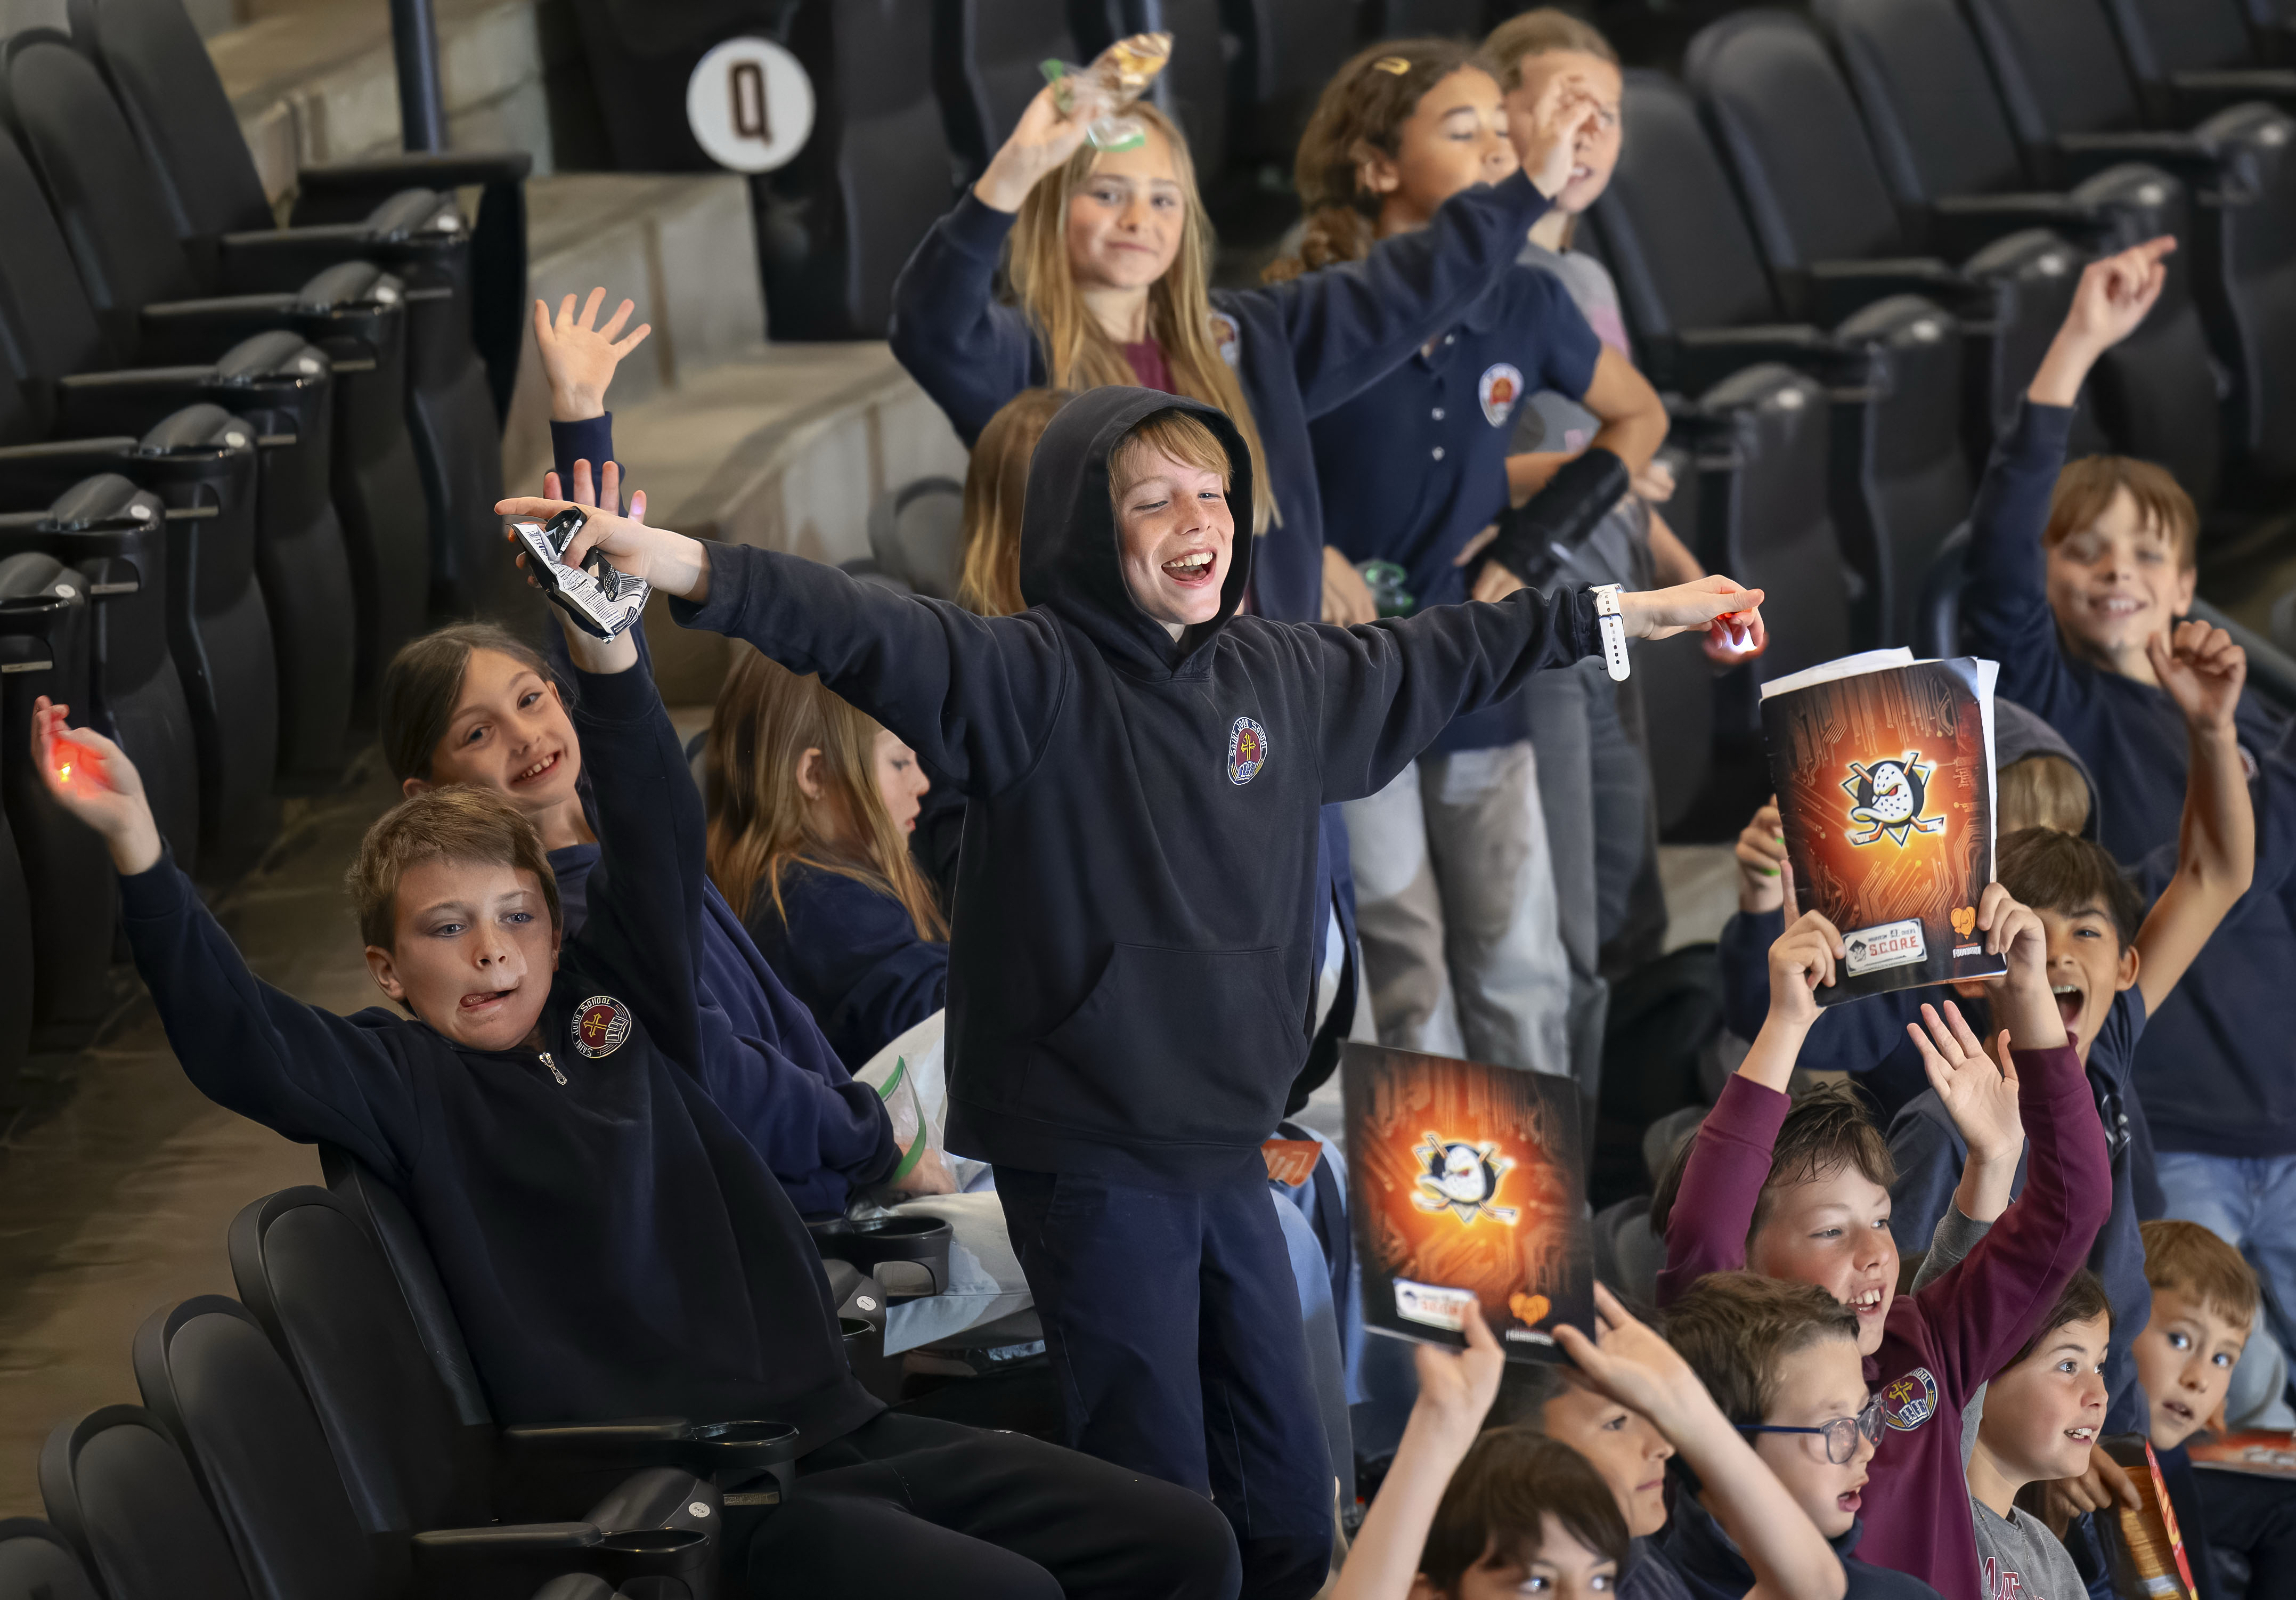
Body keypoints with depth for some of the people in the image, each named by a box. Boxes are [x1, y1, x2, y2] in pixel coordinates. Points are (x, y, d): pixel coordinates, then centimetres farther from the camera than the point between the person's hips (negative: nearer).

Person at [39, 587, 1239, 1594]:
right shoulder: (406, 1088, 1)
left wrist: (603, 647, -12)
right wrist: (137, 849, -28)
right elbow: (236, 1040, -15)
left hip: (835, 1428, 7)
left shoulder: (617, 1005, 14)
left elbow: (659, 837, 3)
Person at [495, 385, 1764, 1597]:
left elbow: (1440, 660, 25)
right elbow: (867, 634, -28)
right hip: (1089, 1165, -6)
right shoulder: (1032, 678, -12)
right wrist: (680, 565, -45)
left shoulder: (1279, 677, 8)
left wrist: (1631, 612, 33)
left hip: (1227, 1149, 6)